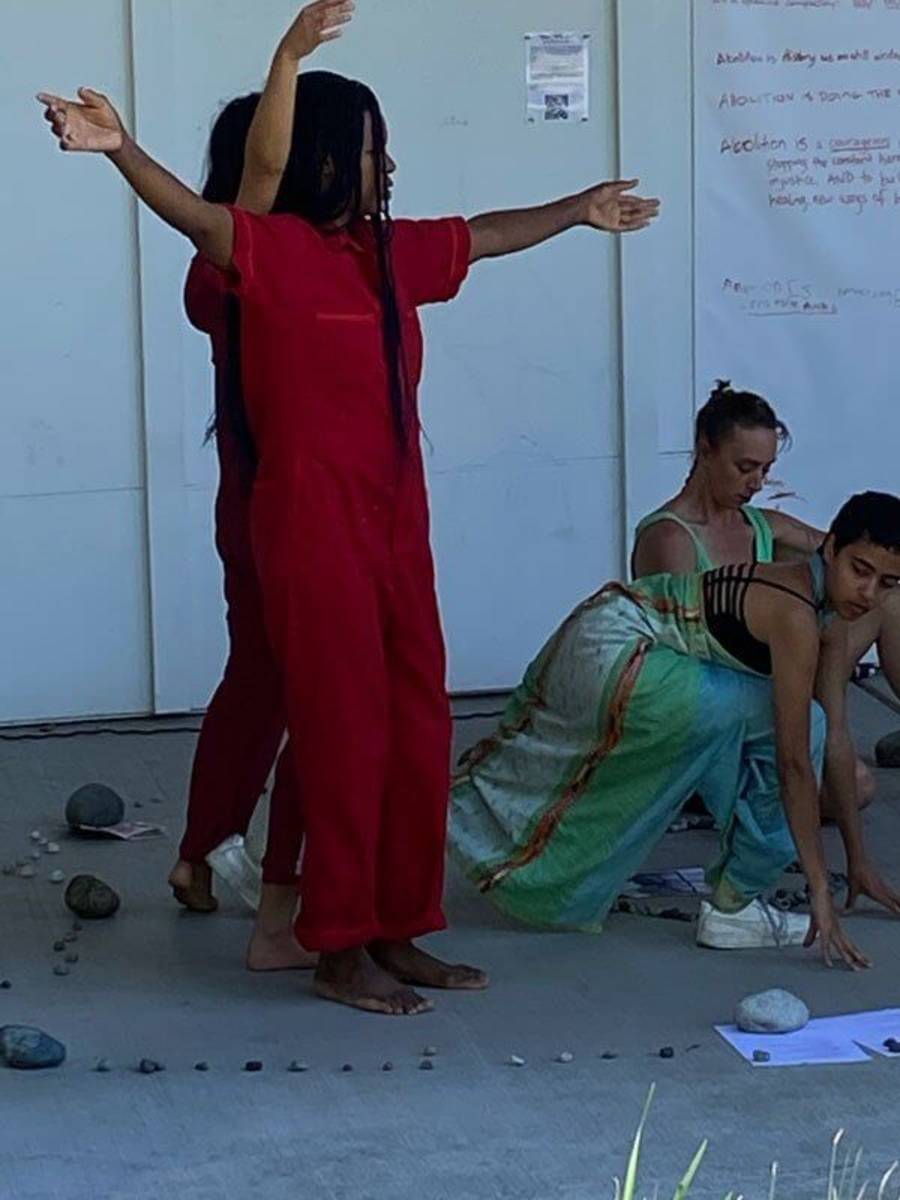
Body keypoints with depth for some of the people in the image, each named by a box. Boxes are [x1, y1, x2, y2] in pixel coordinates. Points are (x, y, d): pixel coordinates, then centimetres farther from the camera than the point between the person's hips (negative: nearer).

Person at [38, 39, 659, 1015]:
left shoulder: (391, 251, 12)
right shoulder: (275, 250, -11)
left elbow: (484, 237, 30)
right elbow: (193, 213, -29)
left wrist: (579, 210, 45)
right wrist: (120, 149, -48)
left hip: (395, 525, 8)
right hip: (315, 529, -8)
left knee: (418, 733, 11)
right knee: (343, 739, -3)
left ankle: (399, 934, 22)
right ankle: (340, 952, 7)